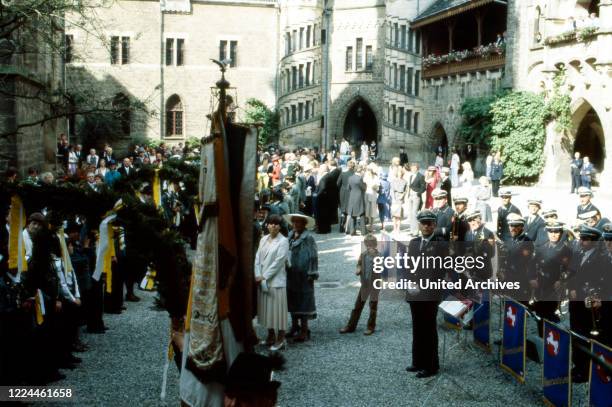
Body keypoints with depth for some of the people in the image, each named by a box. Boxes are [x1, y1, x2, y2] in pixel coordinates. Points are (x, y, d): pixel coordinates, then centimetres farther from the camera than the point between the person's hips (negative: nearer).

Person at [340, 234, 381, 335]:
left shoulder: (378, 255, -10)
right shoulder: (363, 254, 2)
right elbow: (359, 264, 16)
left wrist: (373, 255, -29)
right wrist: (358, 270, -5)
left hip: (375, 284, -4)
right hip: (364, 283, 4)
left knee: (373, 306, 7)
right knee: (358, 305, 8)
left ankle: (371, 327, 18)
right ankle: (350, 326, 13)